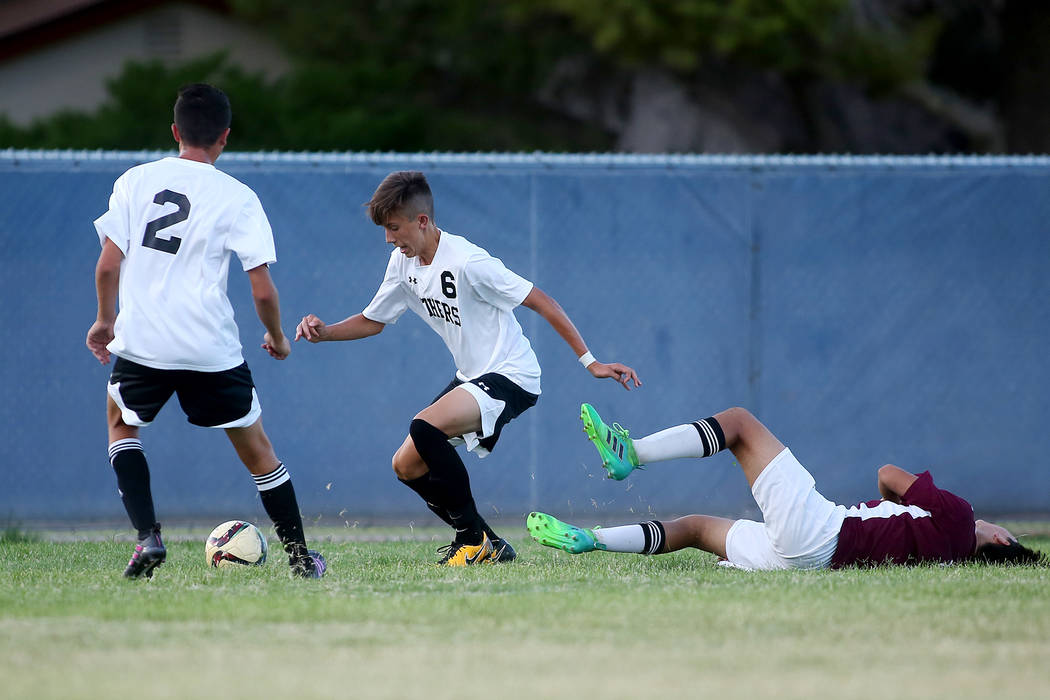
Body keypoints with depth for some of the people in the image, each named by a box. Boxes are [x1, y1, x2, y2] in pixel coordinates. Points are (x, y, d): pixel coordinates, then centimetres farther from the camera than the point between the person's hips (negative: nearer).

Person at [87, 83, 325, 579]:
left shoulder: (134, 181, 4)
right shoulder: (237, 198, -1)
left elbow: (108, 265, 2)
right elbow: (262, 290, -4)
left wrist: (105, 320, 20)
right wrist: (277, 337, 15)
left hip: (141, 343, 1)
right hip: (212, 349, -1)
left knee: (120, 422, 26)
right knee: (255, 447, 15)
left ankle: (147, 536, 7)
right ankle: (301, 560, 17)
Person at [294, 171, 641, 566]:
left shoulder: (467, 262, -22)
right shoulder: (404, 263, 3)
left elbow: (541, 303, -18)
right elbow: (373, 321, 17)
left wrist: (590, 362, -18)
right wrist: (323, 333, -3)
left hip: (510, 375, -9)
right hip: (471, 378, 9)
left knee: (425, 429, -29)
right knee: (407, 465, 2)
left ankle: (475, 539, -14)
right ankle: (485, 544, 12)